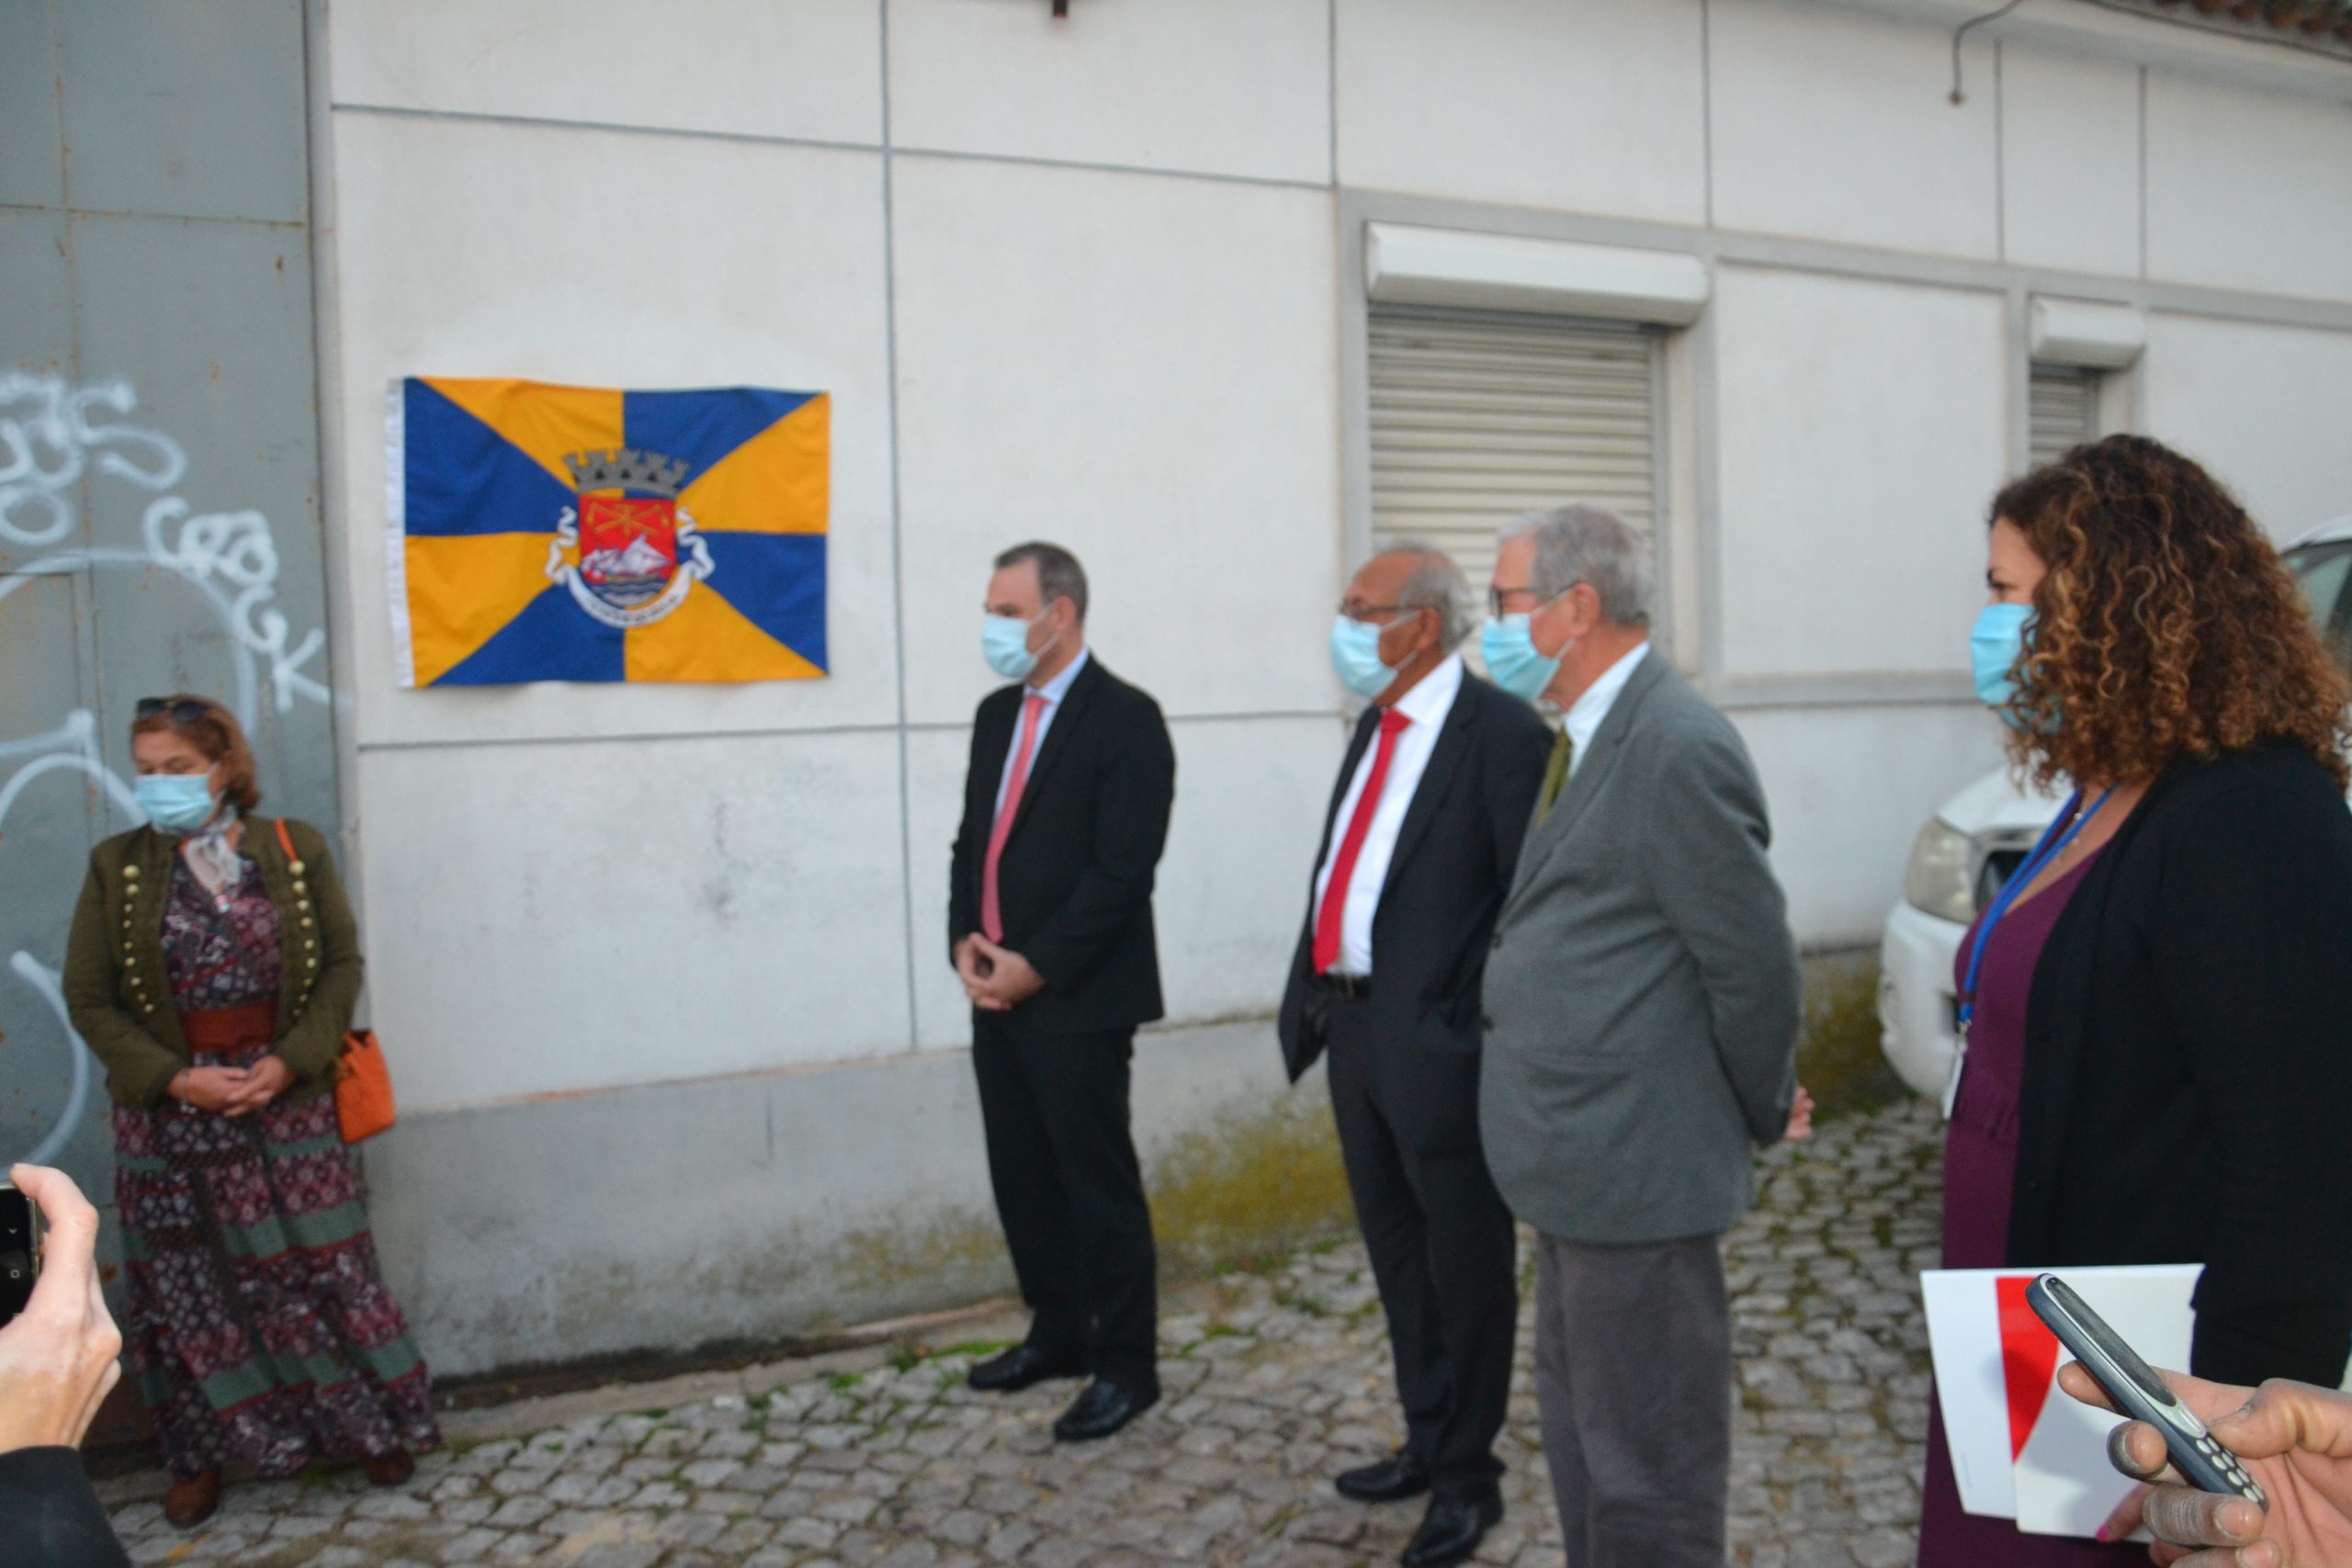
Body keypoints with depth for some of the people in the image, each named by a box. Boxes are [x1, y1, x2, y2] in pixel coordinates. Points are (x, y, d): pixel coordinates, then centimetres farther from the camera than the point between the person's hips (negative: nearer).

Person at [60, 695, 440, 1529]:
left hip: (285, 1097, 0)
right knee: (182, 1281, 9)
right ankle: (199, 1454, 27)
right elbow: (89, 998, -1)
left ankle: (372, 1423, 22)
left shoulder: (294, 851, -2)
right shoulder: (118, 867, -2)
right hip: (166, 1108, 1)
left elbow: (341, 964, 0)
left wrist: (290, 1061, -13)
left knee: (322, 1264, 4)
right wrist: (175, 1079, -12)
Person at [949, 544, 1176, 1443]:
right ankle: (1057, 1333, 30)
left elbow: (1123, 869, -17)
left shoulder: (1125, 720, -11)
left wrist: (1034, 966, -16)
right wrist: (966, 943, 0)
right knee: (1022, 1176, 15)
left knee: (1099, 1182, 0)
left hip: (1080, 999, -8)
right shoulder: (997, 714, 13)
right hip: (998, 991, 8)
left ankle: (1124, 1363, 13)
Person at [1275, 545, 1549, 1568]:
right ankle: (1427, 1444, 39)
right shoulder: (1379, 724, 12)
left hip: (1435, 1041, -9)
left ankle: (1466, 1477, 26)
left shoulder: (1501, 733, -15)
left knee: (1463, 1263, 8)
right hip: (1354, 1023, 9)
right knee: (1397, 1252, 21)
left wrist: (1477, 1029, -19)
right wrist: (1310, 995, 12)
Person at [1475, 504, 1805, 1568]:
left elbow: (1753, 963, -17)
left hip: (1637, 1175, -10)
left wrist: (1763, 1113, -3)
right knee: (1582, 1444, 23)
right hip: (1588, 1169, 10)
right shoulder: (1594, 737, 11)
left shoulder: (1678, 748, -20)